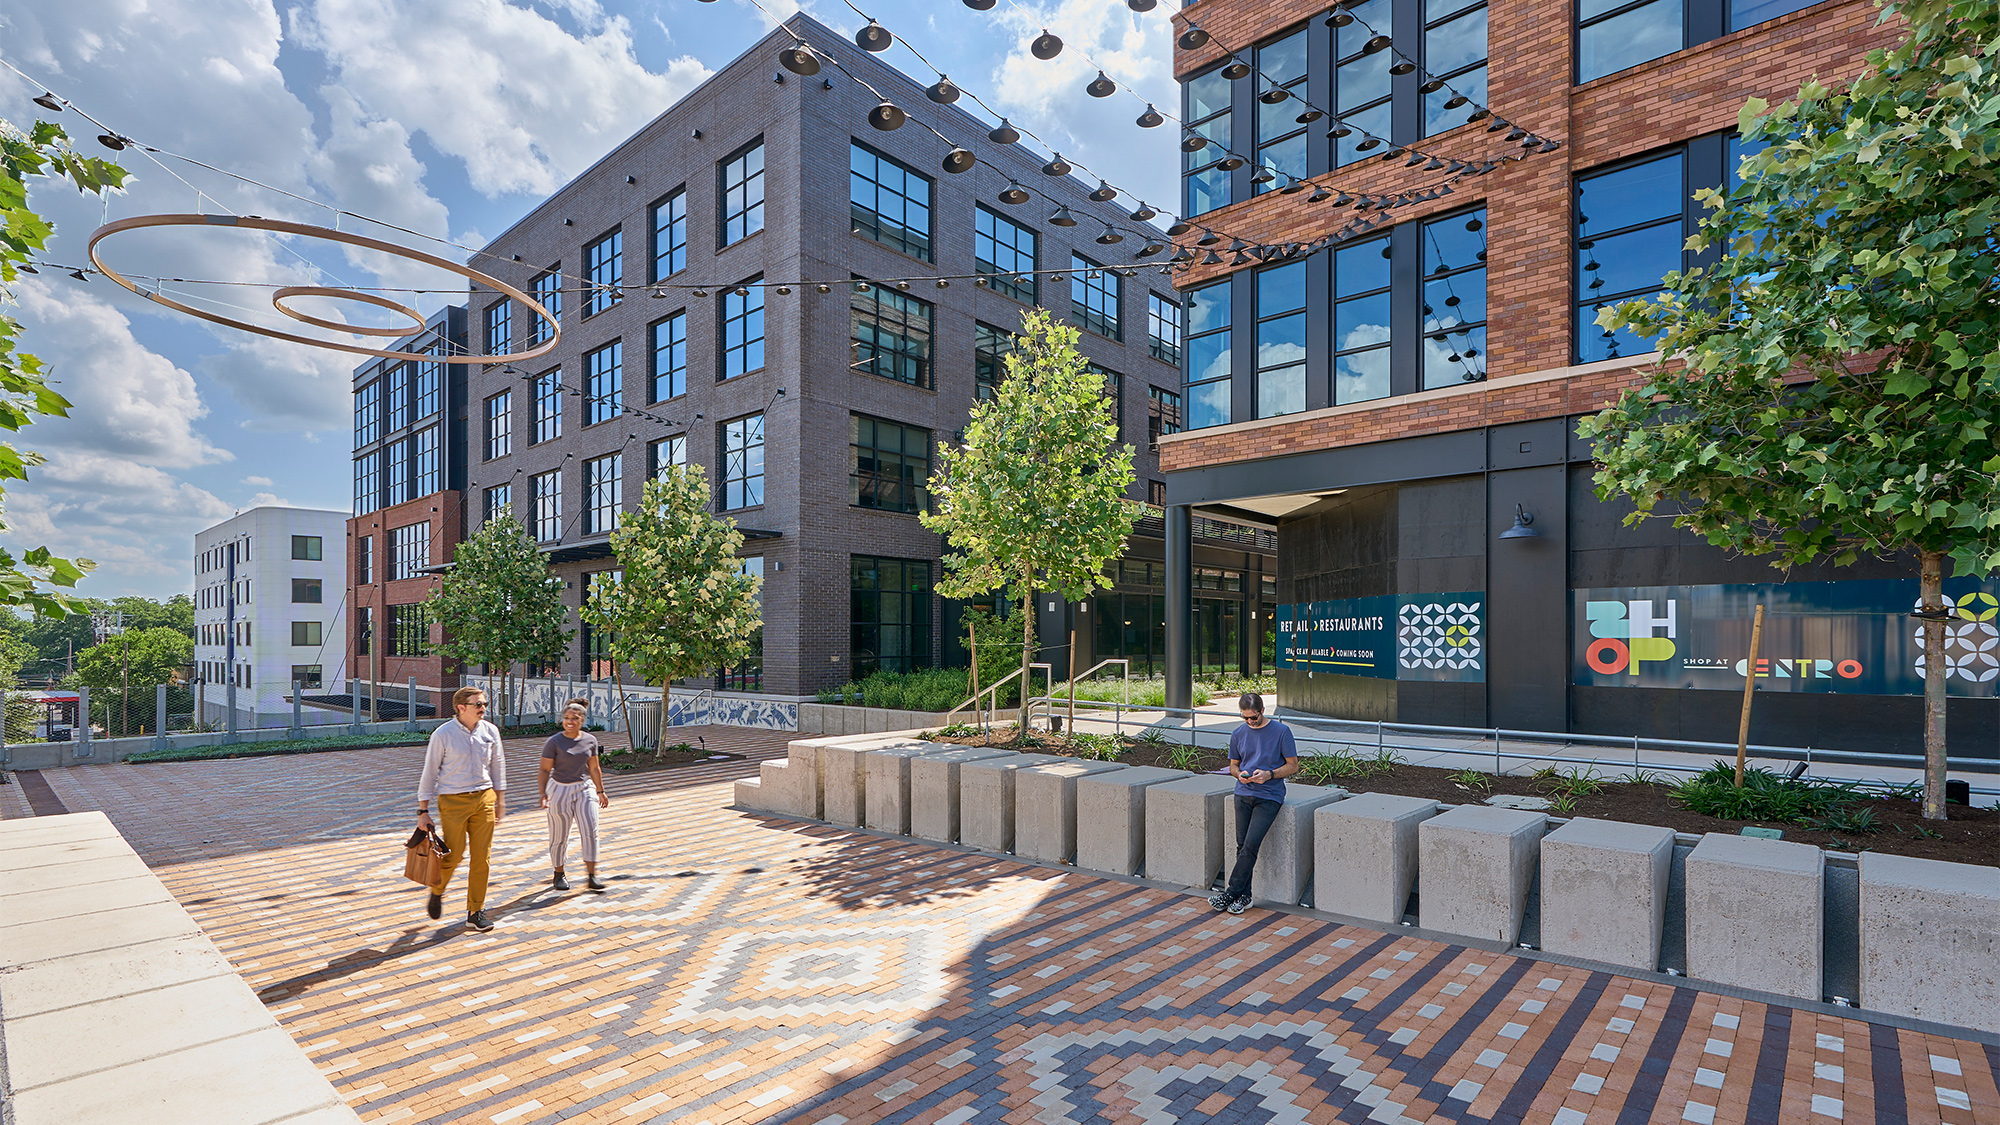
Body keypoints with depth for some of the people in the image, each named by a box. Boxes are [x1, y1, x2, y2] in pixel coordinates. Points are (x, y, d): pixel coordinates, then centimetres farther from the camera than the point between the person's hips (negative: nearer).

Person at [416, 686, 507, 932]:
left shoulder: (490, 731, 3)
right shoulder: (442, 735, -8)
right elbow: (429, 772, -2)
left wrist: (500, 801, 13)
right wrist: (423, 810, -2)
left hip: (484, 798, 3)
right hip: (453, 801, -3)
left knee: (482, 857, 3)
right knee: (453, 854, 0)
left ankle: (476, 911, 16)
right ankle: (437, 890, 34)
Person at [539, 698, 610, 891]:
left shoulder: (590, 740, 3)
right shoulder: (554, 742, -8)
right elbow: (544, 770, -8)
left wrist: (600, 791, 16)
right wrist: (543, 793, -20)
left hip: (585, 789, 3)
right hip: (560, 790, -3)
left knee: (590, 832, -5)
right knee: (559, 837, 7)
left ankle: (592, 876, 0)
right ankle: (559, 874, 27)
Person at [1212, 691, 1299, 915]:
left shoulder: (1281, 731, -2)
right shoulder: (1238, 734, 10)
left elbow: (1293, 766, 2)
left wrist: (1269, 774, -14)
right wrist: (1239, 775, -4)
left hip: (1269, 796, -4)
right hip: (1243, 794, 4)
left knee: (1251, 844, -13)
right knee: (1242, 845, -1)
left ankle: (1232, 893, -8)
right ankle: (1244, 896, 8)